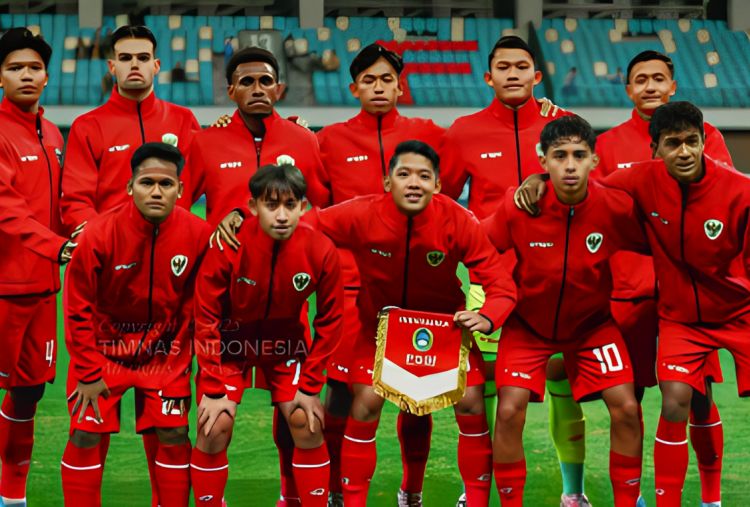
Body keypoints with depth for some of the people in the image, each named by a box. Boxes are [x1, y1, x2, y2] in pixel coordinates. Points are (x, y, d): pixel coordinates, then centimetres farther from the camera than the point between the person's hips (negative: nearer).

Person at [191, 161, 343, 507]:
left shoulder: (321, 251, -21)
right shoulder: (228, 248, -27)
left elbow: (330, 321, -7)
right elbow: (206, 319, -16)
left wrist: (310, 385, -7)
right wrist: (214, 388, -15)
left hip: (285, 343, 2)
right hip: (231, 341, -2)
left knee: (308, 423, -6)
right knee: (215, 427, -12)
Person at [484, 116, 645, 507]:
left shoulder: (617, 208, -21)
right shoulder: (519, 205, -23)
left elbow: (654, 248, -2)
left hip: (593, 323, 1)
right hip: (528, 324, -1)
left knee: (626, 409, -10)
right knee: (510, 411, -15)